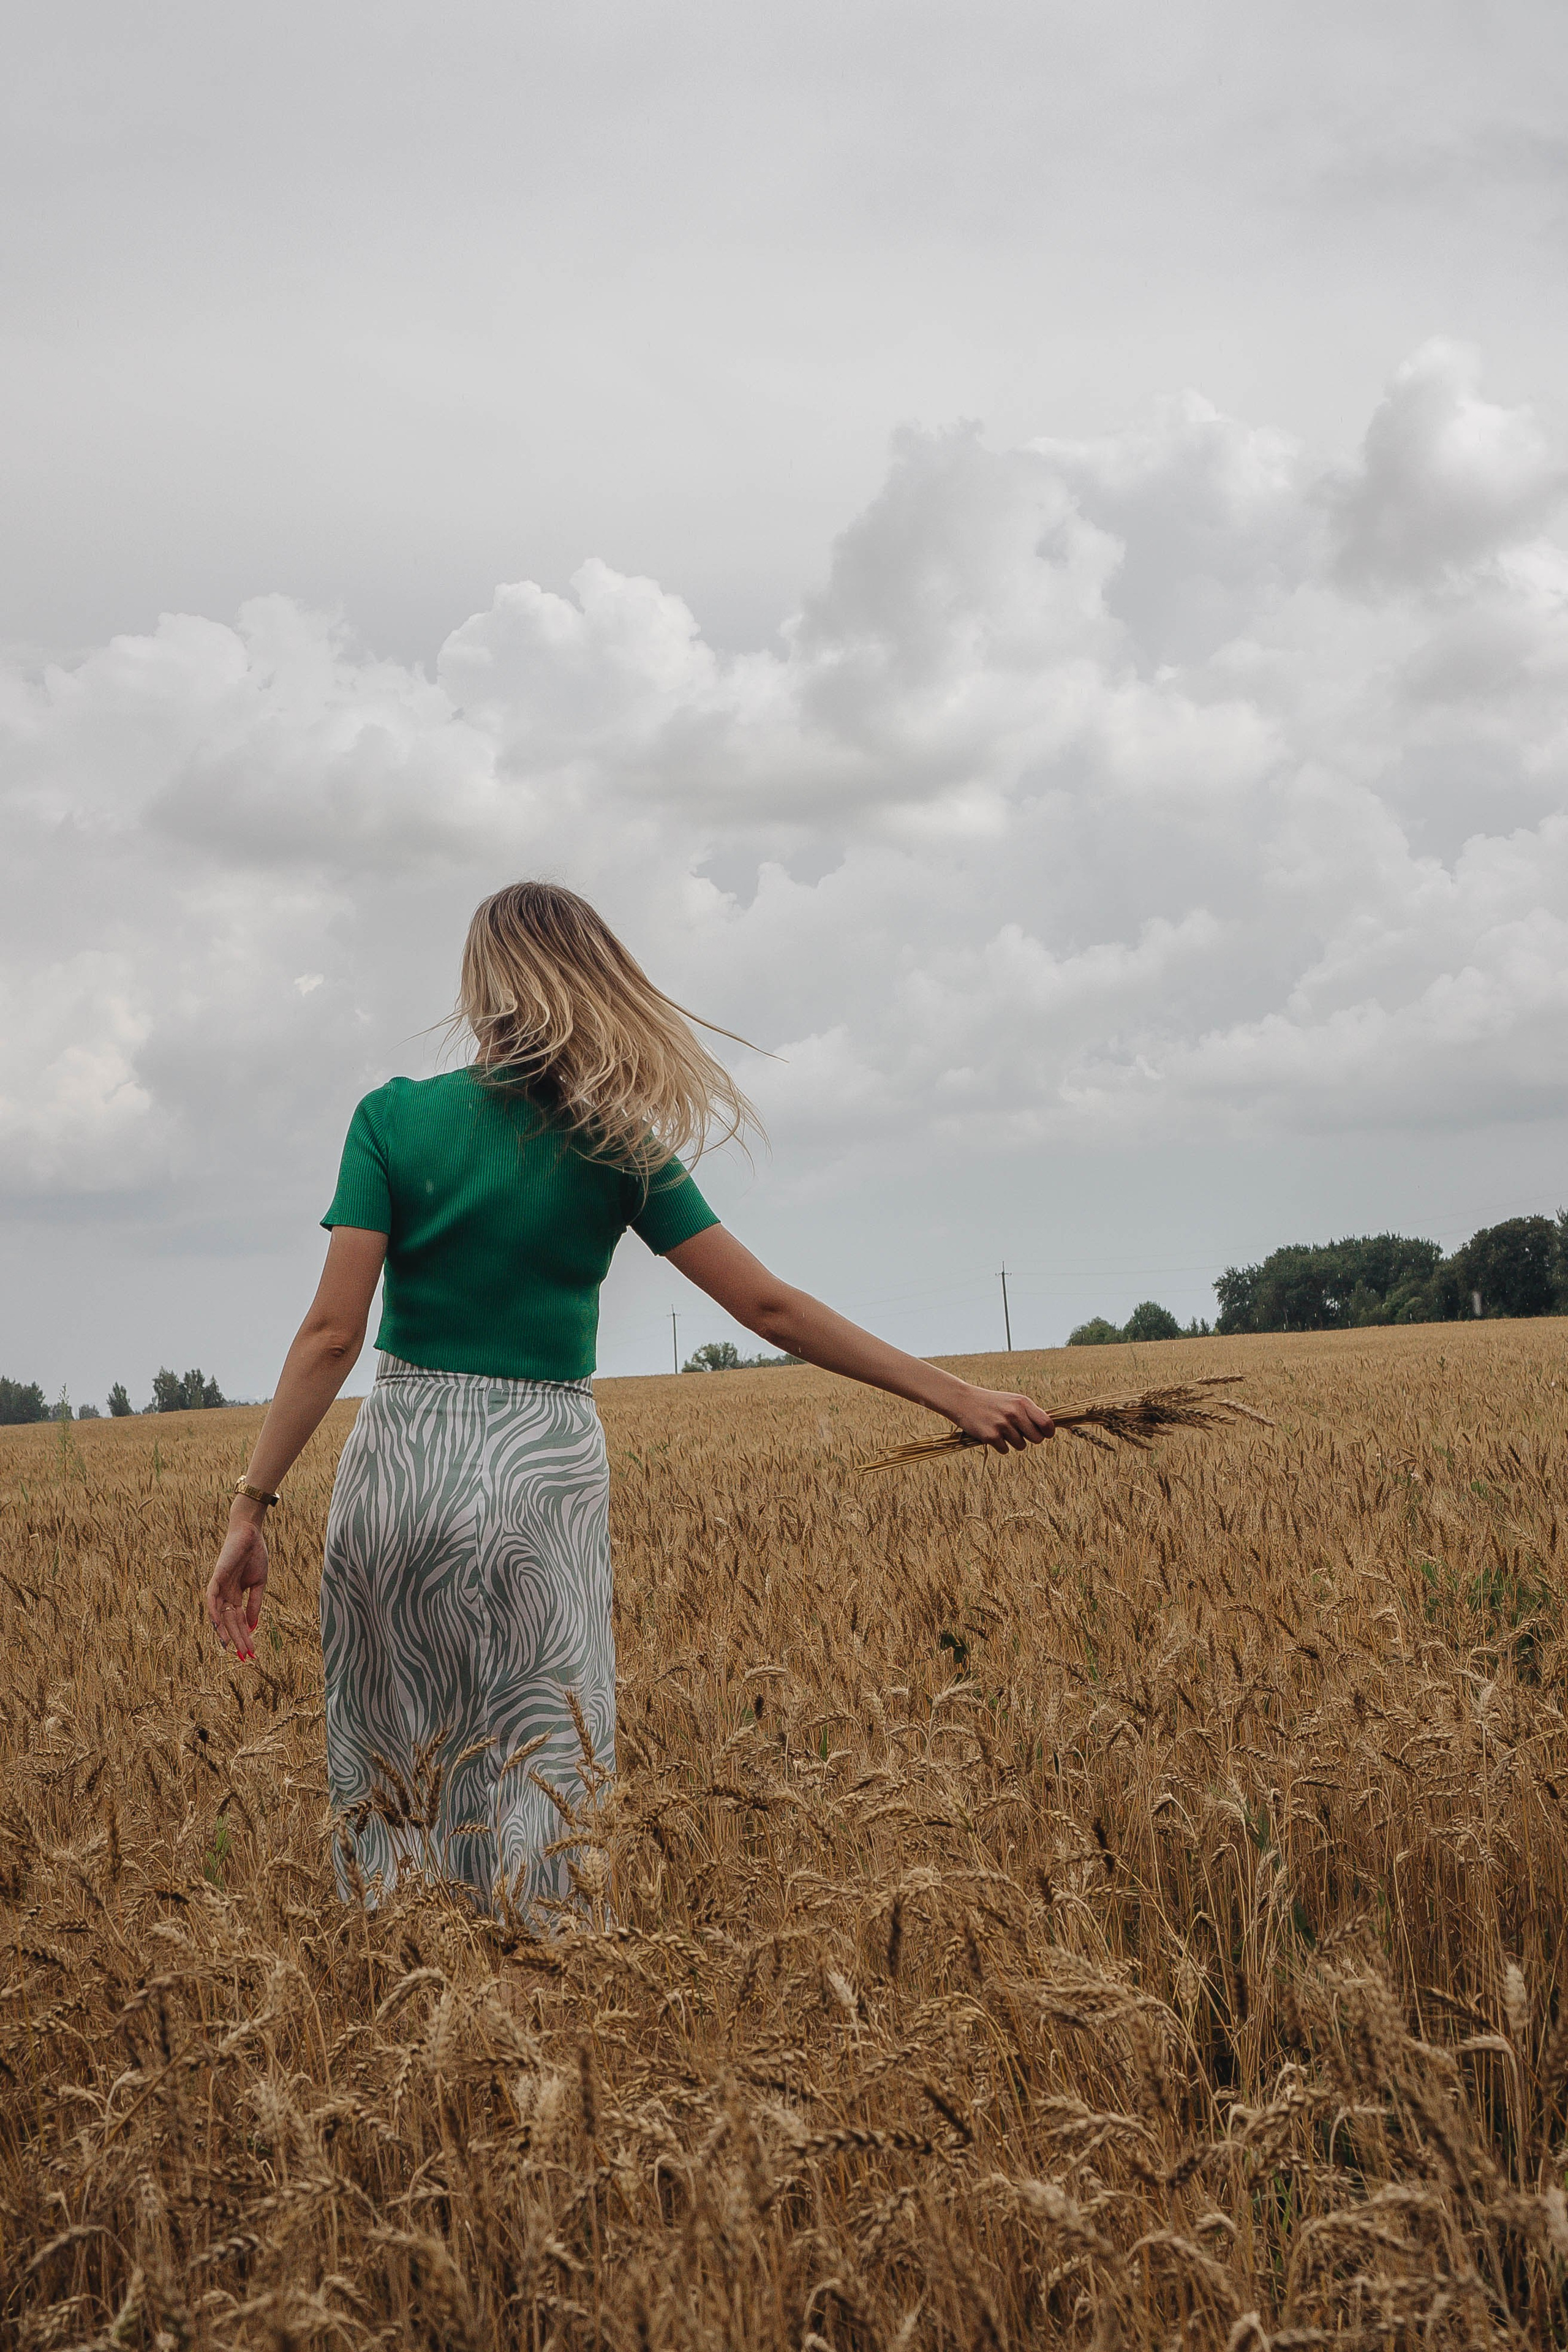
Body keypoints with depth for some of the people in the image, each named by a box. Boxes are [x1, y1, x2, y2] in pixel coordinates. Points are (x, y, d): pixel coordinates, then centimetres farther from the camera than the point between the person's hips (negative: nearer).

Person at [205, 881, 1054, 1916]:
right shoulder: (618, 1147, 0)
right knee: (545, 1791, 4)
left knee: (392, 1789, 11)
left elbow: (333, 1331, -8)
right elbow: (770, 1306, -2)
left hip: (401, 1463, 1)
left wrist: (252, 1506, -6)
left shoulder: (393, 1117, -2)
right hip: (548, 1474, 0)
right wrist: (956, 1395, 2)